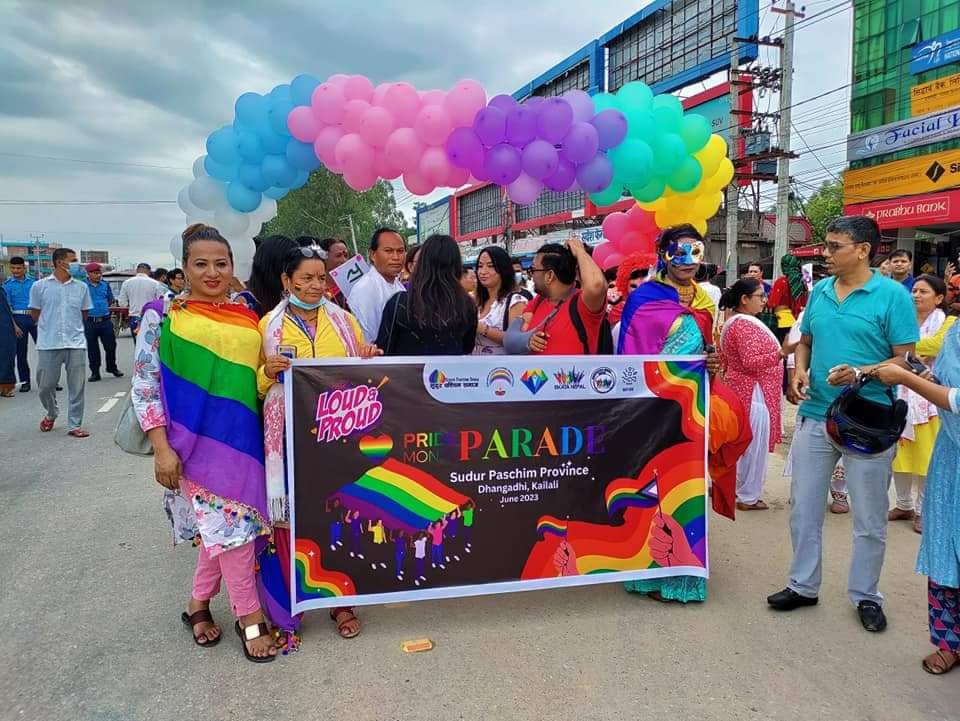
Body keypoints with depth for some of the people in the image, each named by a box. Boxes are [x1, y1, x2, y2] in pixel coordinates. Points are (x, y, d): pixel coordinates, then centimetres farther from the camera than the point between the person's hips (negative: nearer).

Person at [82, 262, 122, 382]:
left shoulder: (105, 284, 8)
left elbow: (110, 300, 18)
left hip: (105, 320, 3)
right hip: (89, 321, -2)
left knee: (111, 345, 7)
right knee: (92, 348, 7)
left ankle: (112, 367, 28)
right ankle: (95, 372, 18)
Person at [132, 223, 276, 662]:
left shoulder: (247, 317, 8)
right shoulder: (164, 315, -3)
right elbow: (144, 384, -6)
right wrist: (161, 447, -12)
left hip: (242, 437, 5)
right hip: (197, 439, -4)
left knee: (223, 524, 11)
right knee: (230, 524, -4)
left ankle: (198, 603, 33)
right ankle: (250, 617, 14)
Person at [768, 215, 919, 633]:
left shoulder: (892, 295, -9)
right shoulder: (819, 291, 6)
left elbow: (907, 360, -10)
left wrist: (859, 373, -24)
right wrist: (799, 370, -5)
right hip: (815, 416, 5)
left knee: (869, 518, 11)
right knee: (804, 509, 13)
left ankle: (865, 596, 29)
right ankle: (803, 585, 29)